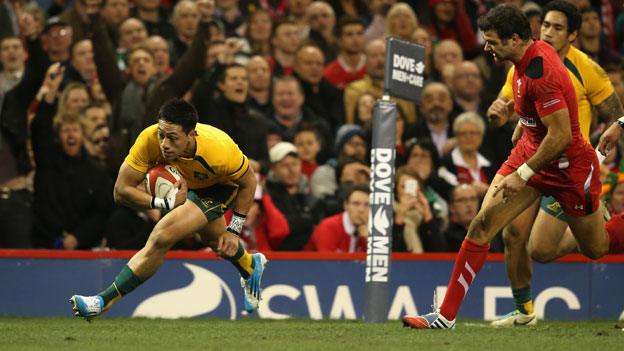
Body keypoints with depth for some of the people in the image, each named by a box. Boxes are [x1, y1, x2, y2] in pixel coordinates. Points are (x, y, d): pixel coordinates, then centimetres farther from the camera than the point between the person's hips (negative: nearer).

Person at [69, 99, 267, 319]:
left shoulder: (219, 151, -41)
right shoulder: (149, 140, -37)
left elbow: (248, 182, -20)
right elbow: (121, 190, -30)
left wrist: (234, 232, -16)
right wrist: (166, 203, -41)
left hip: (218, 187, -5)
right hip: (186, 183, 5)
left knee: (163, 237, -23)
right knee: (214, 239, 29)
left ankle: (105, 301, -13)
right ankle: (251, 266, 63)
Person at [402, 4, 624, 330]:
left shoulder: (540, 74, -30)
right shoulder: (537, 49, -4)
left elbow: (561, 135, -30)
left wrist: (523, 174, -24)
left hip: (568, 165, -8)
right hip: (530, 151, 8)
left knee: (596, 248, 10)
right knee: (482, 224, -6)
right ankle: (446, 315, -6)